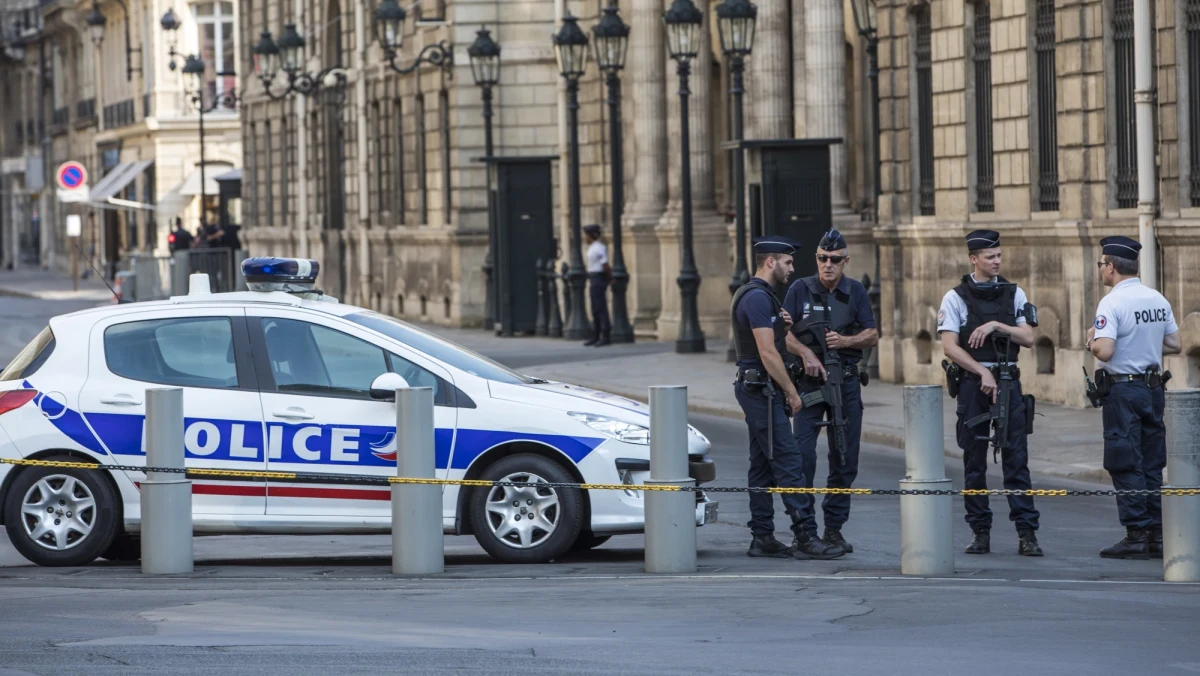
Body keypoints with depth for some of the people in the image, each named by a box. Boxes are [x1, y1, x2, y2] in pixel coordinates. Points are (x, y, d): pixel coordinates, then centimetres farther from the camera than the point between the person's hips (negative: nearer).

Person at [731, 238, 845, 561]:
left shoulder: (752, 295, 17)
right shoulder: (758, 297, -16)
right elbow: (768, 353, -20)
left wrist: (781, 327, 7)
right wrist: (791, 392, -14)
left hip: (755, 390, 11)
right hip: (762, 389, -11)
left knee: (763, 466, 10)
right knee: (789, 462, -12)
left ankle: (762, 537, 12)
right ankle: (806, 537, -15)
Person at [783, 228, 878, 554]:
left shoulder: (856, 292, 6)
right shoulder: (801, 289, 1)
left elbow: (872, 335, 6)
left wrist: (845, 341, -12)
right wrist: (807, 353, -18)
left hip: (846, 381, 2)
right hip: (809, 380, -2)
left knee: (844, 459, 4)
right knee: (803, 454, -11)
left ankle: (834, 527, 14)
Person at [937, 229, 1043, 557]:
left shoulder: (1014, 294, 9)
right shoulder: (956, 298, 1)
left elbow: (1028, 338, 2)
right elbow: (949, 346, -7)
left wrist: (996, 325, -12)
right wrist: (983, 373, -14)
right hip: (973, 382, -1)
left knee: (1017, 458, -4)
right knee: (974, 461, 2)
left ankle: (1026, 533, -7)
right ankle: (980, 532, 9)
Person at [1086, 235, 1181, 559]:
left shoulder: (1112, 303, -14)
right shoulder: (1158, 300, 7)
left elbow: (1104, 351, -23)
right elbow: (1174, 345, 13)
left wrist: (1092, 339, -3)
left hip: (1123, 390, -7)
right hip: (1154, 388, 7)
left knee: (1126, 466, -2)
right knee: (1152, 466, 11)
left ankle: (1136, 536, -4)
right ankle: (1157, 535, 11)